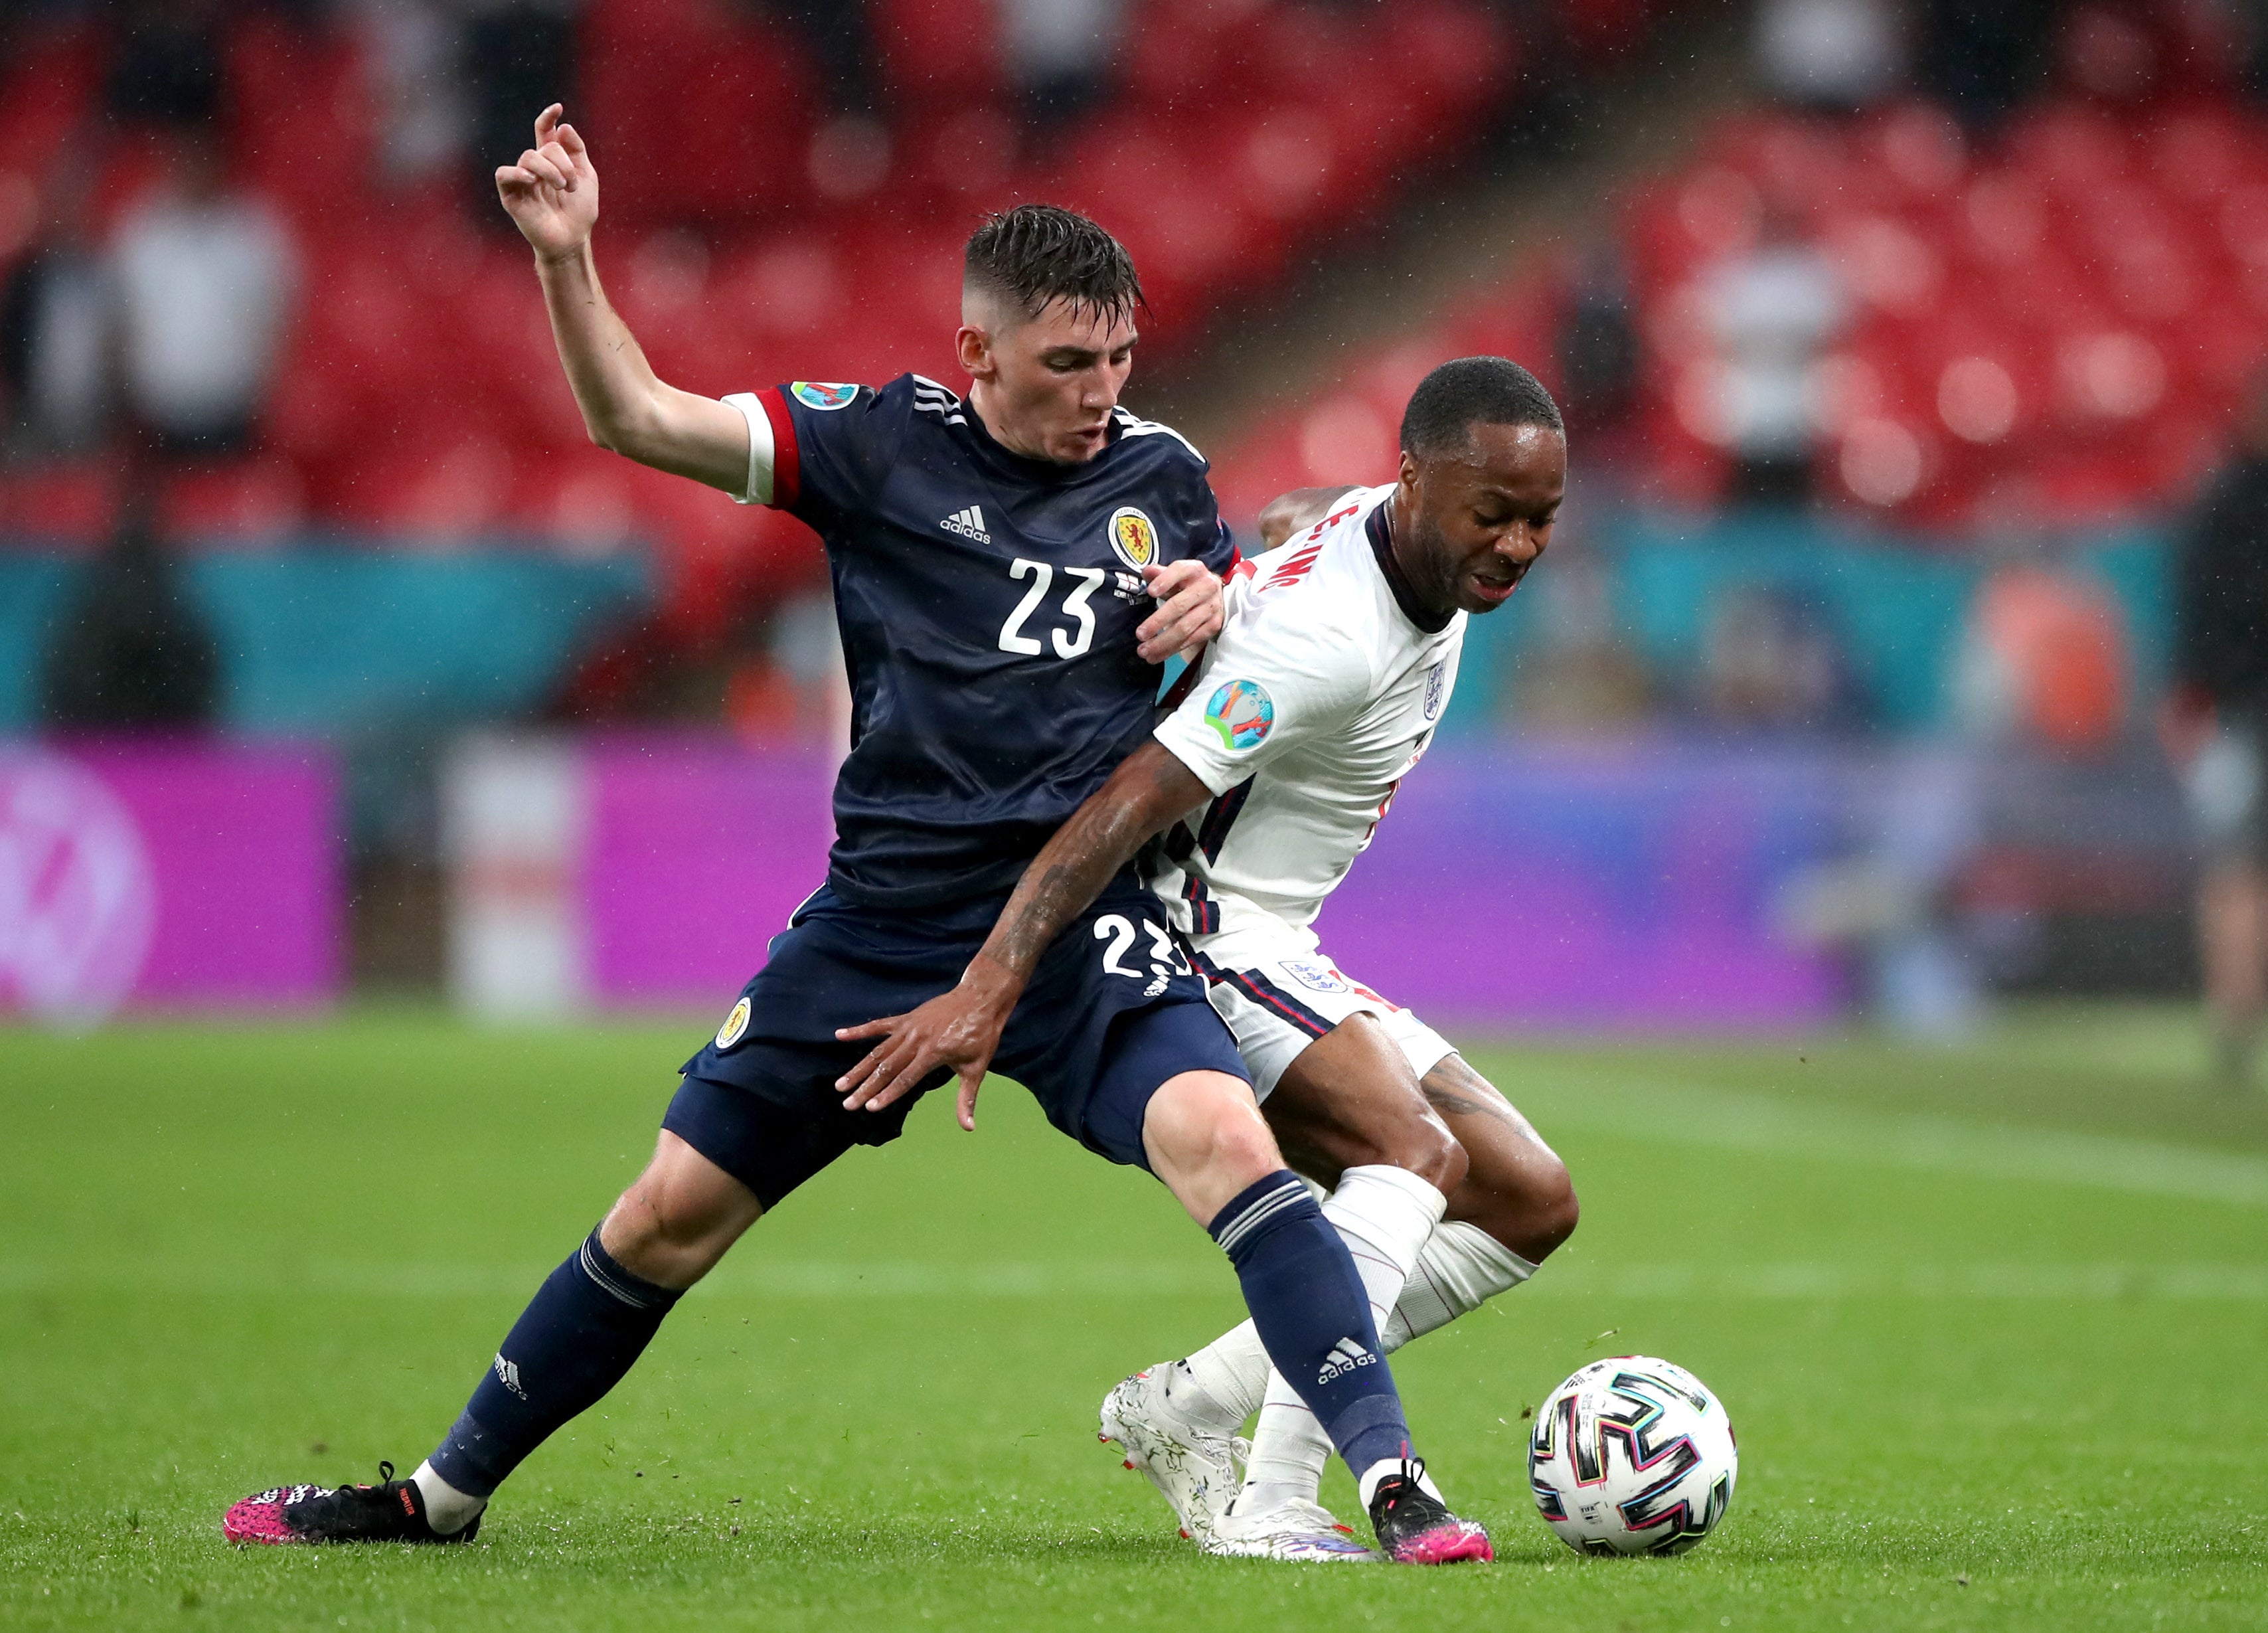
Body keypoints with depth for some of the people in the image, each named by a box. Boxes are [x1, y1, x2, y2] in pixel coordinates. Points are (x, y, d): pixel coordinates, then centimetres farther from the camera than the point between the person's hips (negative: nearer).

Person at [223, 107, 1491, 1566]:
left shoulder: (1161, 475, 5)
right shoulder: (883, 444, 1)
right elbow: (637, 418, -1)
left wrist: (1220, 608, -5)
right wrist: (566, 256, -15)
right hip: (882, 921, 1)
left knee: (1224, 1141, -28)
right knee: (672, 1212, 6)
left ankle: (1392, 1481, -27)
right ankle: (446, 1492, 23)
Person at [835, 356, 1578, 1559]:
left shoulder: (1382, 519, 1)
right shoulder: (1334, 637, -28)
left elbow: (1288, 518, 24)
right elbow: (1131, 800, -33)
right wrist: (988, 987, -40)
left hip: (1274, 959, 10)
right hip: (1198, 929, -10)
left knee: (1531, 1207, 4)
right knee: (1420, 1150, -31)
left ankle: (1189, 1409, 2)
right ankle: (1268, 1505, -39)